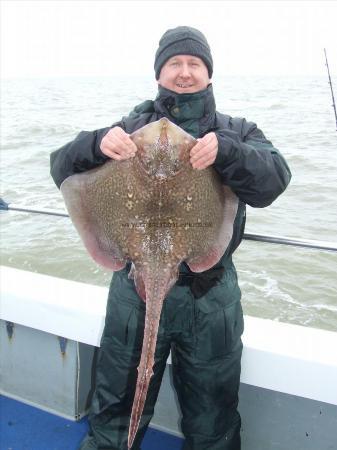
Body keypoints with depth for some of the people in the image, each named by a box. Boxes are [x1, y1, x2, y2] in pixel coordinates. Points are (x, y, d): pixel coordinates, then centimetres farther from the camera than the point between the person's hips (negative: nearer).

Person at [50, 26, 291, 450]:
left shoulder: (236, 132, 5)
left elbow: (275, 180, -12)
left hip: (211, 296, 1)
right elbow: (62, 169, -2)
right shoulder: (131, 127, 5)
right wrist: (97, 145, -23)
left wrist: (226, 152, -30)